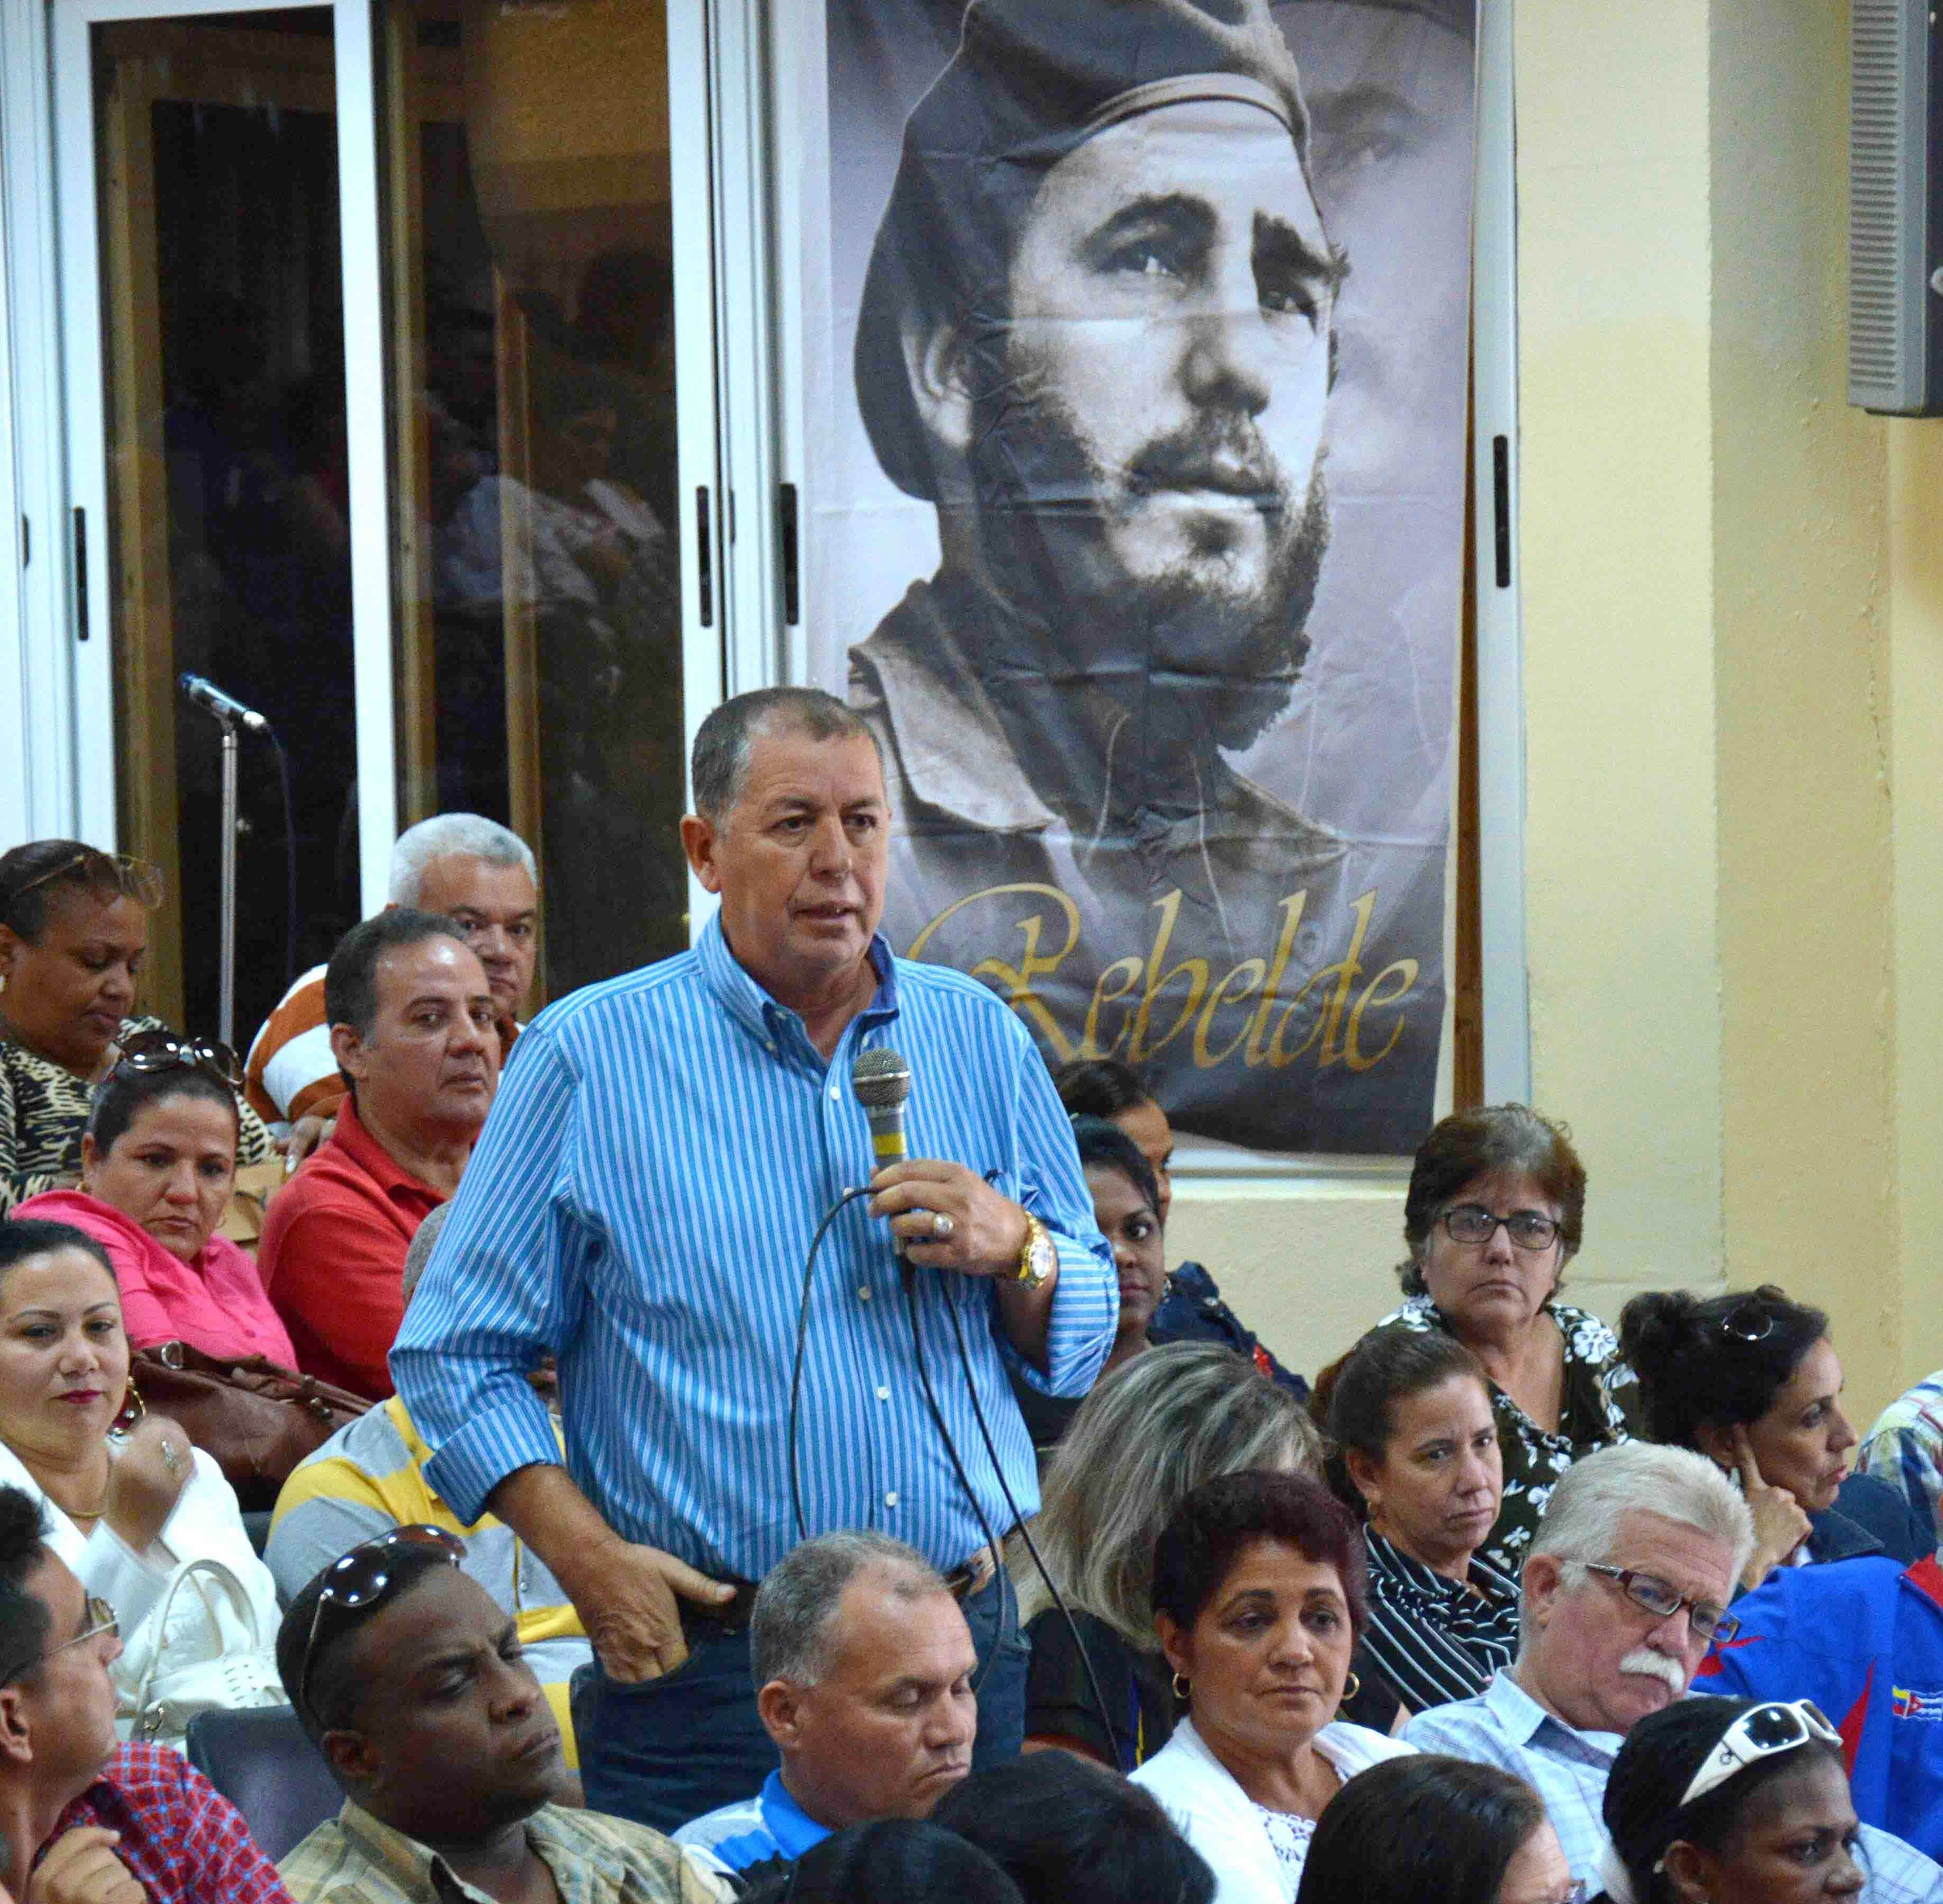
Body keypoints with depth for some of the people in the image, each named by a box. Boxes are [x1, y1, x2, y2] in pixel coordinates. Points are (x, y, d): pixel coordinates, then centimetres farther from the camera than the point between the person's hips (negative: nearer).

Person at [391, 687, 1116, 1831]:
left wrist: (1016, 1252, -6)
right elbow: (453, 1357, 0)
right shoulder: (591, 1053, 0)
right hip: (707, 1665, -3)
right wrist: (589, 1559, -11)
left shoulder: (977, 1038, 11)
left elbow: (1086, 1342, 16)